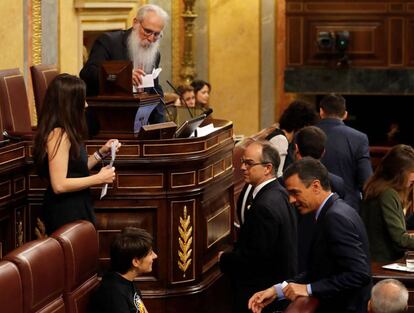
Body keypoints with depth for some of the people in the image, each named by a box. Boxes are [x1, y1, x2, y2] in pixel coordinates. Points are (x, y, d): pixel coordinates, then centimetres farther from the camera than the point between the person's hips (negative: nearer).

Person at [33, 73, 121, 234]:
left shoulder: (67, 133, 10)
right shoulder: (58, 134, -19)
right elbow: (59, 185, -23)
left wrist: (101, 153, 10)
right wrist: (99, 178, -16)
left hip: (76, 209, 10)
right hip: (65, 215, -10)